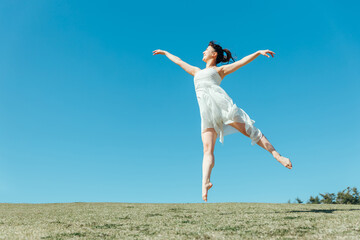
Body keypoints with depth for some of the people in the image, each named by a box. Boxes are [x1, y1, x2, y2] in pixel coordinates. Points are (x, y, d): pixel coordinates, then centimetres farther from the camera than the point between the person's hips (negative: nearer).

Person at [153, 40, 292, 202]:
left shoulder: (220, 70, 21)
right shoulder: (197, 72, 36)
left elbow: (242, 61, 13)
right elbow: (179, 61, 46)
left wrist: (258, 52, 1)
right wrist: (165, 52, 55)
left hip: (221, 103, -3)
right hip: (207, 112, 3)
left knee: (249, 130, -8)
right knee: (207, 148, -13)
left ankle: (277, 156, -5)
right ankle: (205, 182, -26)